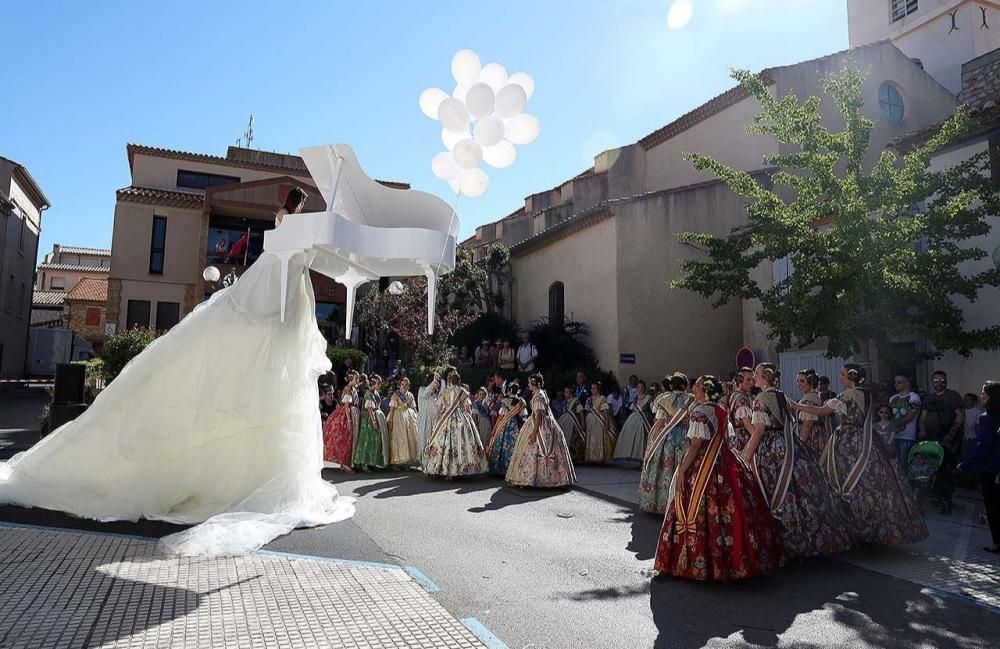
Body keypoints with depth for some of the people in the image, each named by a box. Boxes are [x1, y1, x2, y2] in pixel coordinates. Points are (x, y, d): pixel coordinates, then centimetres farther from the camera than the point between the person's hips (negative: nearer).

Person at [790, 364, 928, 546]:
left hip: (849, 445, -8)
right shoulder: (867, 395, 10)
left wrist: (797, 406, -10)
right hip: (867, 443, 8)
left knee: (851, 484, 0)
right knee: (874, 483, 10)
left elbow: (823, 411, -16)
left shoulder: (848, 395, -15)